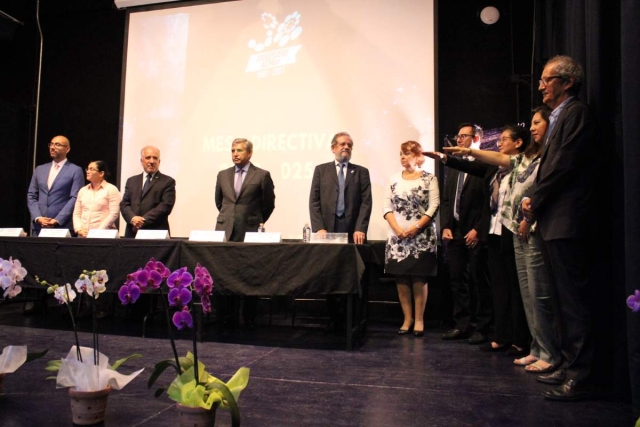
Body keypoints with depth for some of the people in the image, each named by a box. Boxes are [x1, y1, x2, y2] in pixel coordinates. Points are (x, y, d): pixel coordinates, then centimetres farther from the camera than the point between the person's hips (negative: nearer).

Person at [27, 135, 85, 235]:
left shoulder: (75, 170, 0)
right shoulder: (40, 169, 16)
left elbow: (75, 198, -8)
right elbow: (31, 196, 13)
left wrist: (57, 220, -14)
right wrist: (38, 218, -3)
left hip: (63, 226, -5)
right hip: (39, 226, 5)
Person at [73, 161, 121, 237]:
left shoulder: (111, 189, -2)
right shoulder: (83, 190, 15)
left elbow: (114, 214, -11)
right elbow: (76, 213, 14)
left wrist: (98, 232, -15)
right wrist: (79, 229, -2)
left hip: (103, 234, -5)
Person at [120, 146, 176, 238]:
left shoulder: (168, 182, 4)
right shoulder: (131, 181, 18)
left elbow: (166, 206, -7)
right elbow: (124, 204, 11)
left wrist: (144, 220, -14)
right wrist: (132, 218, -10)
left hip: (156, 233, -3)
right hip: (132, 232, 4)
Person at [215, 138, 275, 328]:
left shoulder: (262, 175, 0)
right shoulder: (223, 175, 12)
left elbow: (269, 204, 5)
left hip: (249, 232, -3)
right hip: (224, 231, 3)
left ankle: (249, 317, 16)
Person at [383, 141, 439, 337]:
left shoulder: (430, 178, 1)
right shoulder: (394, 180, 10)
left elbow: (434, 206, -6)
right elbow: (386, 206, 4)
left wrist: (416, 228, -14)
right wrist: (397, 229, -10)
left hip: (422, 236, -3)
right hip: (397, 236, 3)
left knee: (419, 279, 1)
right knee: (401, 279, 5)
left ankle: (419, 320, 11)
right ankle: (407, 319, 15)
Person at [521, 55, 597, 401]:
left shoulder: (576, 113, -7)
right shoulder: (559, 118, 22)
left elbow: (563, 166, -16)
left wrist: (535, 202, -8)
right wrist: (534, 201, 4)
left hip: (567, 223, -10)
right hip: (553, 222, 10)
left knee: (575, 299, -6)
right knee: (564, 298, 14)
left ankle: (580, 377, 2)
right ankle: (570, 366, 24)